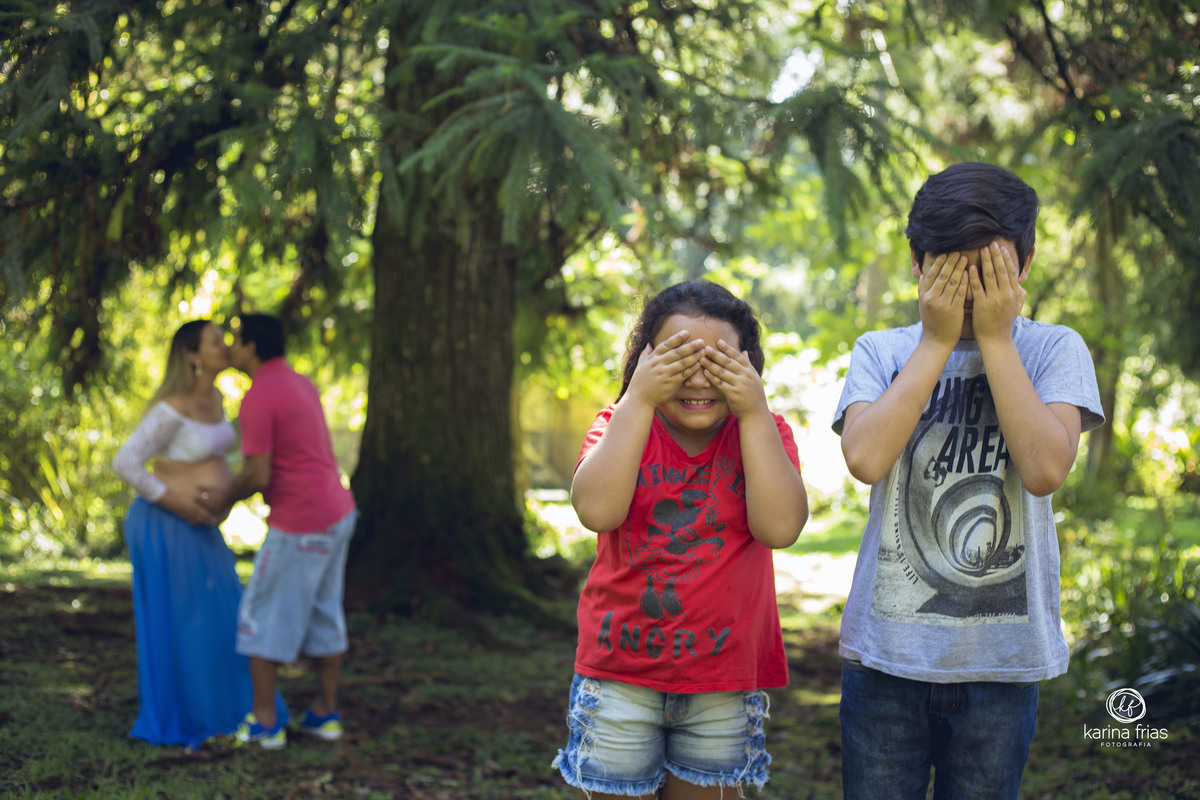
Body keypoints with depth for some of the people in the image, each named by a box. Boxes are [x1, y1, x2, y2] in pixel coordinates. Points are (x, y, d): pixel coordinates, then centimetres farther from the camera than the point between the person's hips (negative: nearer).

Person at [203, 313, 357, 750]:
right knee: (323, 613, 15)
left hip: (301, 524, -9)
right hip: (338, 510, 9)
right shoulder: (301, 383, 13)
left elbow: (258, 474, -21)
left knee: (263, 615, 2)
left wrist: (226, 499, -1)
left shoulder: (257, 398, -17)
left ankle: (264, 721, 6)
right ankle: (325, 712, 21)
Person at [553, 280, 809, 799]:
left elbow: (780, 527, -19)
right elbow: (596, 511, -22)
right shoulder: (621, 424, -2)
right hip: (619, 675, -1)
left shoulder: (761, 431, -1)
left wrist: (754, 412, -21)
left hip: (724, 686, 1)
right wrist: (638, 400, -23)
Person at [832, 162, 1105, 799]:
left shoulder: (1054, 350, 1)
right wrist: (937, 340, -11)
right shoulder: (881, 352, 4)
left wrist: (995, 339, -12)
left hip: (1002, 655, 0)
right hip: (886, 648, 1)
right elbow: (865, 458, -14)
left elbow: (1046, 469, -15)